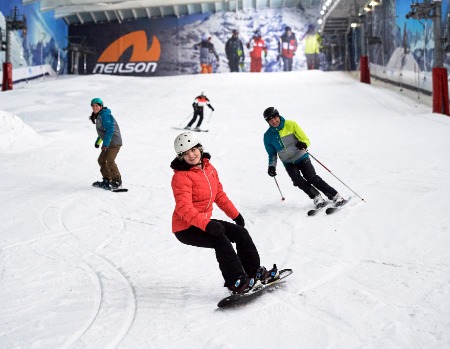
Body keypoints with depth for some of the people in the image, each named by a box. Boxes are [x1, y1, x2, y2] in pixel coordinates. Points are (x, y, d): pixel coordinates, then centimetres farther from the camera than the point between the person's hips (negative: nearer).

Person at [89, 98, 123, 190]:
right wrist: (98, 141, 34)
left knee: (109, 161, -17)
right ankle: (106, 180, 20)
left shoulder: (105, 115, -15)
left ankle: (117, 182, -11)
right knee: (101, 160, 11)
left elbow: (110, 130, -23)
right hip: (107, 143, 11)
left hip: (114, 142, -11)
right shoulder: (98, 116, 17)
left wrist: (105, 144, -26)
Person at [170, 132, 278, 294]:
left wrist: (235, 214, 21)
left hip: (204, 222, 9)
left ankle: (255, 272, 18)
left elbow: (219, 194, 17)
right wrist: (206, 224, -41)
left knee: (241, 233, 8)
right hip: (185, 228, -8)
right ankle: (236, 283, -24)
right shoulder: (181, 176, -19)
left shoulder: (208, 168, 5)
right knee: (220, 240, -29)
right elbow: (184, 208, -30)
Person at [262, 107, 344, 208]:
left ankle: (335, 196, -11)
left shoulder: (291, 125, -11)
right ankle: (316, 197, -12)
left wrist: (303, 144, -33)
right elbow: (272, 153, 11)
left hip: (302, 158, -2)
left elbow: (306, 140, -10)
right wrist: (272, 166, -5)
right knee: (298, 180, -23)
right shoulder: (268, 136, -4)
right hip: (288, 163, 2)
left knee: (312, 178, -18)